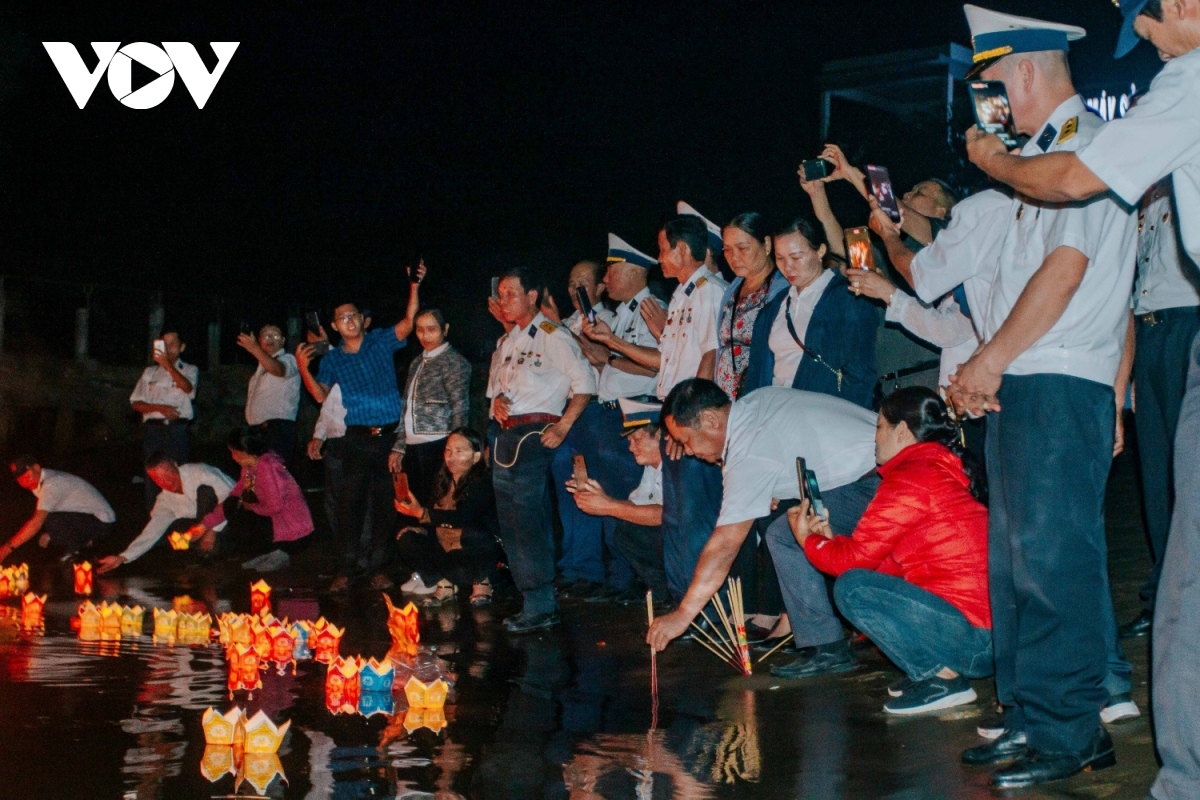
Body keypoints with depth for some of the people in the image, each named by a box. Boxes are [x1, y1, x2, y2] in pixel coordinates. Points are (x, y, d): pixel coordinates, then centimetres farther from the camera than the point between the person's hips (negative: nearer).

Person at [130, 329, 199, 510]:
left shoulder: (189, 370, 14)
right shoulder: (150, 372, 19)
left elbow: (187, 387, -10)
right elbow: (136, 403, 11)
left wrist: (167, 365, -22)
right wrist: (160, 408, -6)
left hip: (177, 429, -2)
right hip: (153, 428, 2)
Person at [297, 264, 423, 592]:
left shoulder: (381, 341, 5)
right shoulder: (332, 359, 10)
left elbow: (408, 322, -8)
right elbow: (321, 395, 6)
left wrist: (414, 287, -21)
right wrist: (304, 368, -8)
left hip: (390, 435, -1)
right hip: (357, 438, 1)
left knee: (385, 503, 4)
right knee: (350, 502, -2)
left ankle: (377, 565, 14)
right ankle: (347, 567, 5)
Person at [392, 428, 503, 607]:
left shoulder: (482, 483, -16)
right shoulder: (442, 480, 5)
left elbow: (464, 516, -32)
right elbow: (434, 520, 6)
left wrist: (422, 513, -41)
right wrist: (421, 528, -18)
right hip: (444, 545, 6)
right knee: (406, 540, -13)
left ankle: (481, 581, -9)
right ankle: (444, 584, -4)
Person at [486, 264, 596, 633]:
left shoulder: (553, 337, -5)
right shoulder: (506, 342, 19)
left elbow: (584, 383, -8)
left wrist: (562, 426, -12)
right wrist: (497, 400, 3)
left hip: (533, 433, -8)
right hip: (503, 435, 8)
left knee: (528, 518, -12)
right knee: (509, 520, 8)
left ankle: (541, 606, -8)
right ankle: (532, 599, 15)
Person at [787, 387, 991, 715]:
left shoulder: (910, 478, -12)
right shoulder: (947, 470, 17)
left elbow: (854, 558, -6)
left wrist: (807, 538, 12)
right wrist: (830, 539, 19)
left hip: (977, 637, -10)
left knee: (853, 587, -12)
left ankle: (943, 677, -8)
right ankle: (937, 667, 9)